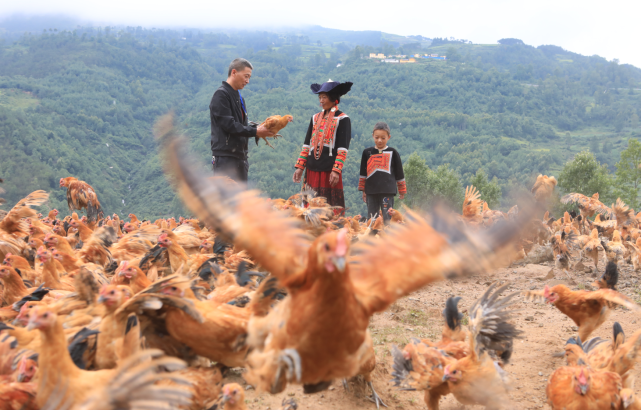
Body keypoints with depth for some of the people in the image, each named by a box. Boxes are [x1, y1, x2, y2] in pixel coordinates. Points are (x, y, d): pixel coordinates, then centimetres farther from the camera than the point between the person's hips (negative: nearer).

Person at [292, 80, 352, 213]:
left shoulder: (342, 119, -2)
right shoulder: (315, 118, 15)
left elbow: (343, 148, -8)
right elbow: (307, 144, 16)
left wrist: (336, 170, -16)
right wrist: (300, 167, 9)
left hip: (330, 170, -5)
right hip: (313, 169, 6)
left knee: (332, 207, -4)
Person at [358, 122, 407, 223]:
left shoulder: (392, 153, 6)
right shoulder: (367, 152, 10)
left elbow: (399, 173, 11)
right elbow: (363, 173, 15)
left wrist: (402, 190, 13)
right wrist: (363, 190, 13)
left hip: (388, 191, -2)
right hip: (371, 191, 2)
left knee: (387, 218, -5)